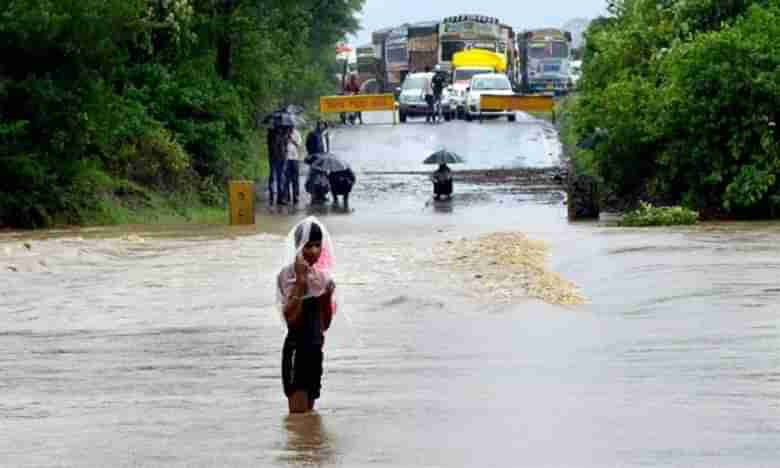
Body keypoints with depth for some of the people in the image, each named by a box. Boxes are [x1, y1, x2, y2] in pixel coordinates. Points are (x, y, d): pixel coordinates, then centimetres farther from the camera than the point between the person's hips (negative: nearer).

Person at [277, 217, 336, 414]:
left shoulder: (321, 276, 10)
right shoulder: (288, 274, -10)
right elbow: (291, 318, -22)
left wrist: (327, 297, -3)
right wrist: (300, 280, -25)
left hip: (315, 349, 7)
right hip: (296, 348, -7)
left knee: (309, 413, 11)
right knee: (299, 414, -11)